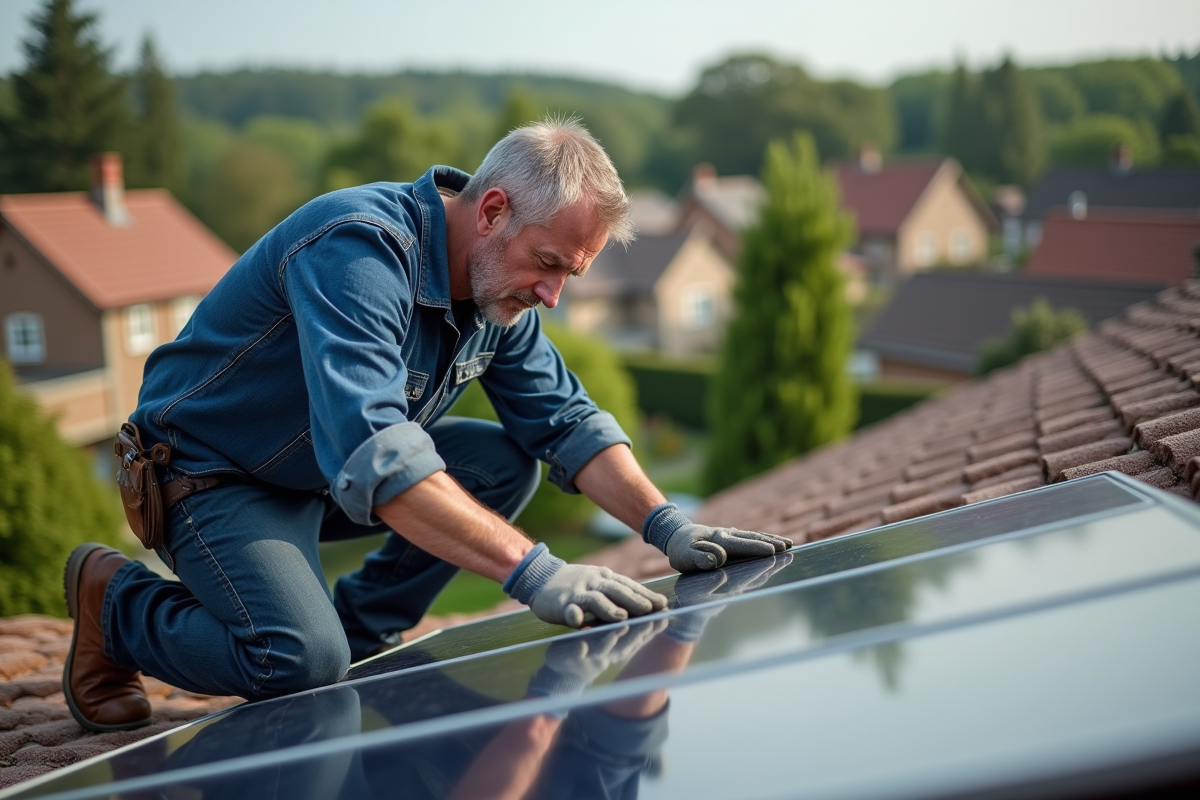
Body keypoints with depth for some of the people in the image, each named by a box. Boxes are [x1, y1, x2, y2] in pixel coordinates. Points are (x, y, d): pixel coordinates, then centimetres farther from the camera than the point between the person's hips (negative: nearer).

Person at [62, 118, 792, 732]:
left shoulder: (501, 290, -4)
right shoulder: (359, 250, -32)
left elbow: (567, 420, 0)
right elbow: (370, 455, -44)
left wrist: (666, 526, -14)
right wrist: (532, 571, -48)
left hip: (327, 473, 8)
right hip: (212, 476, -8)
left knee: (507, 464, -5)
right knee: (303, 662, -27)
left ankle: (358, 638, 2)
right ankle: (117, 598, 1)